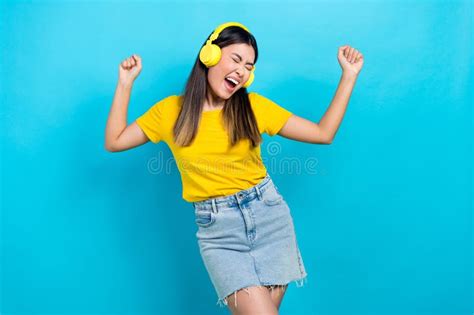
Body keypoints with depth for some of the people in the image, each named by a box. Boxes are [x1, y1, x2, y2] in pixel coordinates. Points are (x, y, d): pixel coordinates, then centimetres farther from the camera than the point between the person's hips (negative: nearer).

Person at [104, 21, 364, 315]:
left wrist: (349, 75, 1)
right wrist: (125, 83, 5)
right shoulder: (171, 110, 3)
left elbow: (324, 133, 3)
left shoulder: (255, 105, 2)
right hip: (218, 230, -1)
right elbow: (114, 142, 8)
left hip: (269, 215, 2)